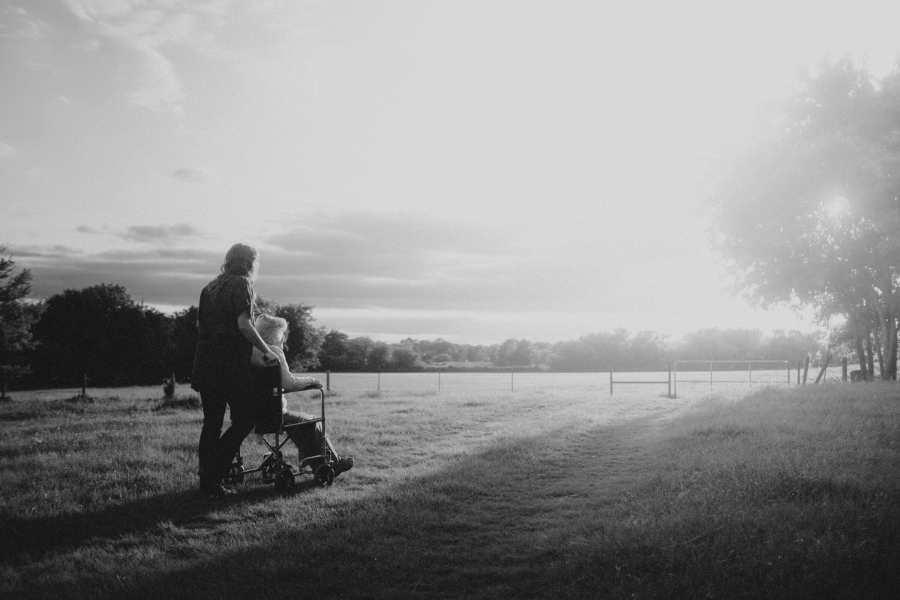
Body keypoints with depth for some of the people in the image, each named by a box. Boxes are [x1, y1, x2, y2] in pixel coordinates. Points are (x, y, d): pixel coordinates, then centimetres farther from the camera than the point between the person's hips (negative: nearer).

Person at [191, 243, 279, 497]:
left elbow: (199, 324, 18)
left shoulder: (210, 286, 17)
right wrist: (266, 351, -9)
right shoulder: (241, 284, -5)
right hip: (231, 364, -8)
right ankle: (212, 474, -6)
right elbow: (243, 324, -16)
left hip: (205, 363, 8)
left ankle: (208, 480, 15)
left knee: (212, 422, 13)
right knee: (245, 418, -1)